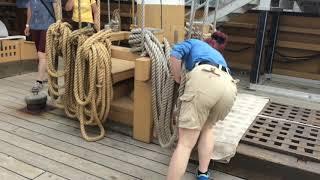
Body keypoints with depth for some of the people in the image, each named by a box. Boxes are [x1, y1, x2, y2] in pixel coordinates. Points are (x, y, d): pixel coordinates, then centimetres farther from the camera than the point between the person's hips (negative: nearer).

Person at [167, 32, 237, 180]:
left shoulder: (193, 43, 34)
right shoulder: (217, 54, 48)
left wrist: (178, 80, 22)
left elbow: (175, 54, 9)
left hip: (204, 79, -6)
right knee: (208, 127, 31)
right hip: (229, 87, 6)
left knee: (185, 144, -3)